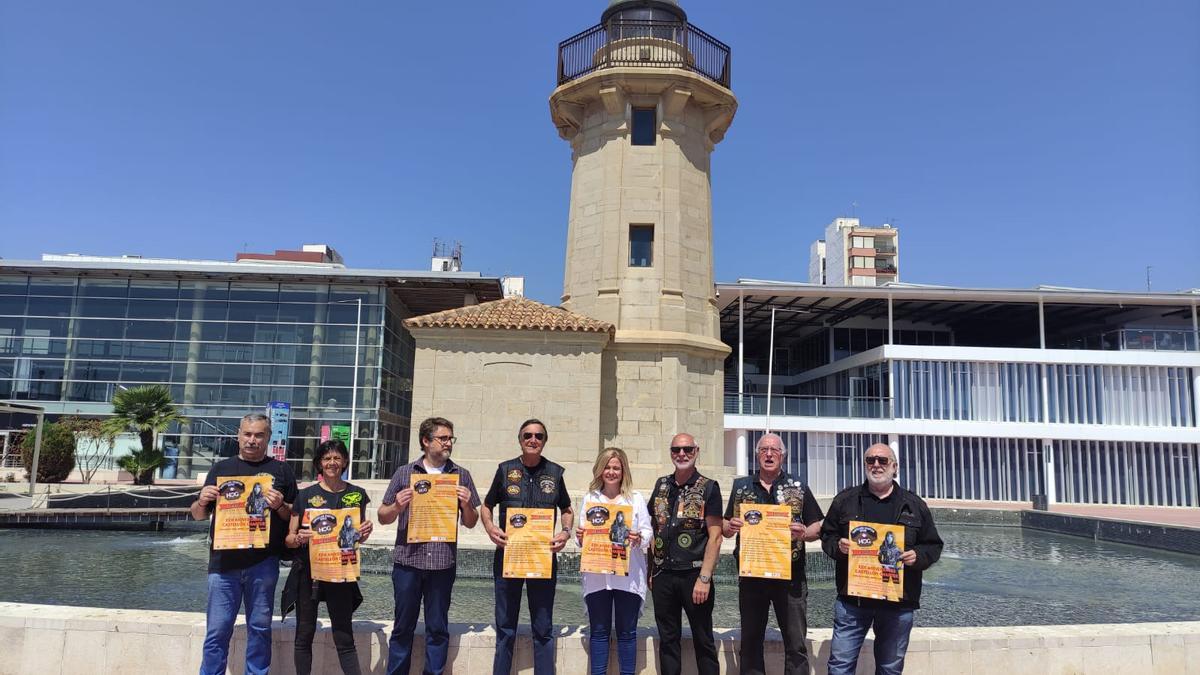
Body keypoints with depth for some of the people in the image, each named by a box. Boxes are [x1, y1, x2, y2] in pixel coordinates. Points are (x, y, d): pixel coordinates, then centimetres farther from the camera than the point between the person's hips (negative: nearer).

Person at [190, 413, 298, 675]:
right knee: (217, 631, 3)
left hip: (263, 562, -1)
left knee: (260, 629, 7)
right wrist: (202, 501, -6)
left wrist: (280, 506, -13)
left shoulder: (281, 471, 8)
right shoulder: (221, 468, 13)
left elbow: (296, 517, 8)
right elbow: (198, 515, 16)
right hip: (224, 562, 1)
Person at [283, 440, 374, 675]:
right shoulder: (305, 495, 1)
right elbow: (289, 539, 4)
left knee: (344, 637, 2)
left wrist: (364, 533, -9)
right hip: (307, 571, 0)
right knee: (304, 635, 8)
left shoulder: (356, 494, 4)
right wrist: (299, 538, -18)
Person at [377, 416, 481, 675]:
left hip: (443, 563, 0)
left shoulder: (461, 475, 7)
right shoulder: (404, 473, 5)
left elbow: (470, 523, 10)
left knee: (438, 629, 7)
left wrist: (466, 504, -9)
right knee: (402, 627, 9)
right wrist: (397, 506, -11)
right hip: (407, 560, 0)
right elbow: (383, 517, 9)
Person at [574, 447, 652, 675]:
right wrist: (580, 538, -12)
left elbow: (648, 532, 1)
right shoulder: (590, 498, 8)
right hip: (596, 576, 1)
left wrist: (639, 538, -20)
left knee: (627, 631, 6)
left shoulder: (636, 499, 4)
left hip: (628, 576, -1)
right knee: (598, 631, 8)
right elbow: (583, 535, 9)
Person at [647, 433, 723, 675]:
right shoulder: (661, 485, 10)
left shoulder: (708, 488, -4)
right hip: (663, 575, 4)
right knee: (667, 639, 12)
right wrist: (650, 570, 9)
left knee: (703, 641, 5)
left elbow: (715, 536, -9)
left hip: (694, 575, -4)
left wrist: (704, 578, -15)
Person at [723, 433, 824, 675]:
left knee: (796, 643, 3)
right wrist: (730, 527, -10)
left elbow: (817, 528, 5)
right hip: (751, 574, 2)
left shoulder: (798, 488, 4)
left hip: (790, 576, -2)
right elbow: (726, 527, 13)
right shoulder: (741, 486, 9)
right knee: (750, 642, 11)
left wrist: (804, 533, -17)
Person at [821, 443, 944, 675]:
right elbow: (827, 535, 12)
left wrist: (918, 556, -9)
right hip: (852, 598, -1)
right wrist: (838, 546, -10)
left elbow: (933, 545, 11)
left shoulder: (915, 505, 8)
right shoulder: (845, 500, 7)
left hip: (899, 602, 1)